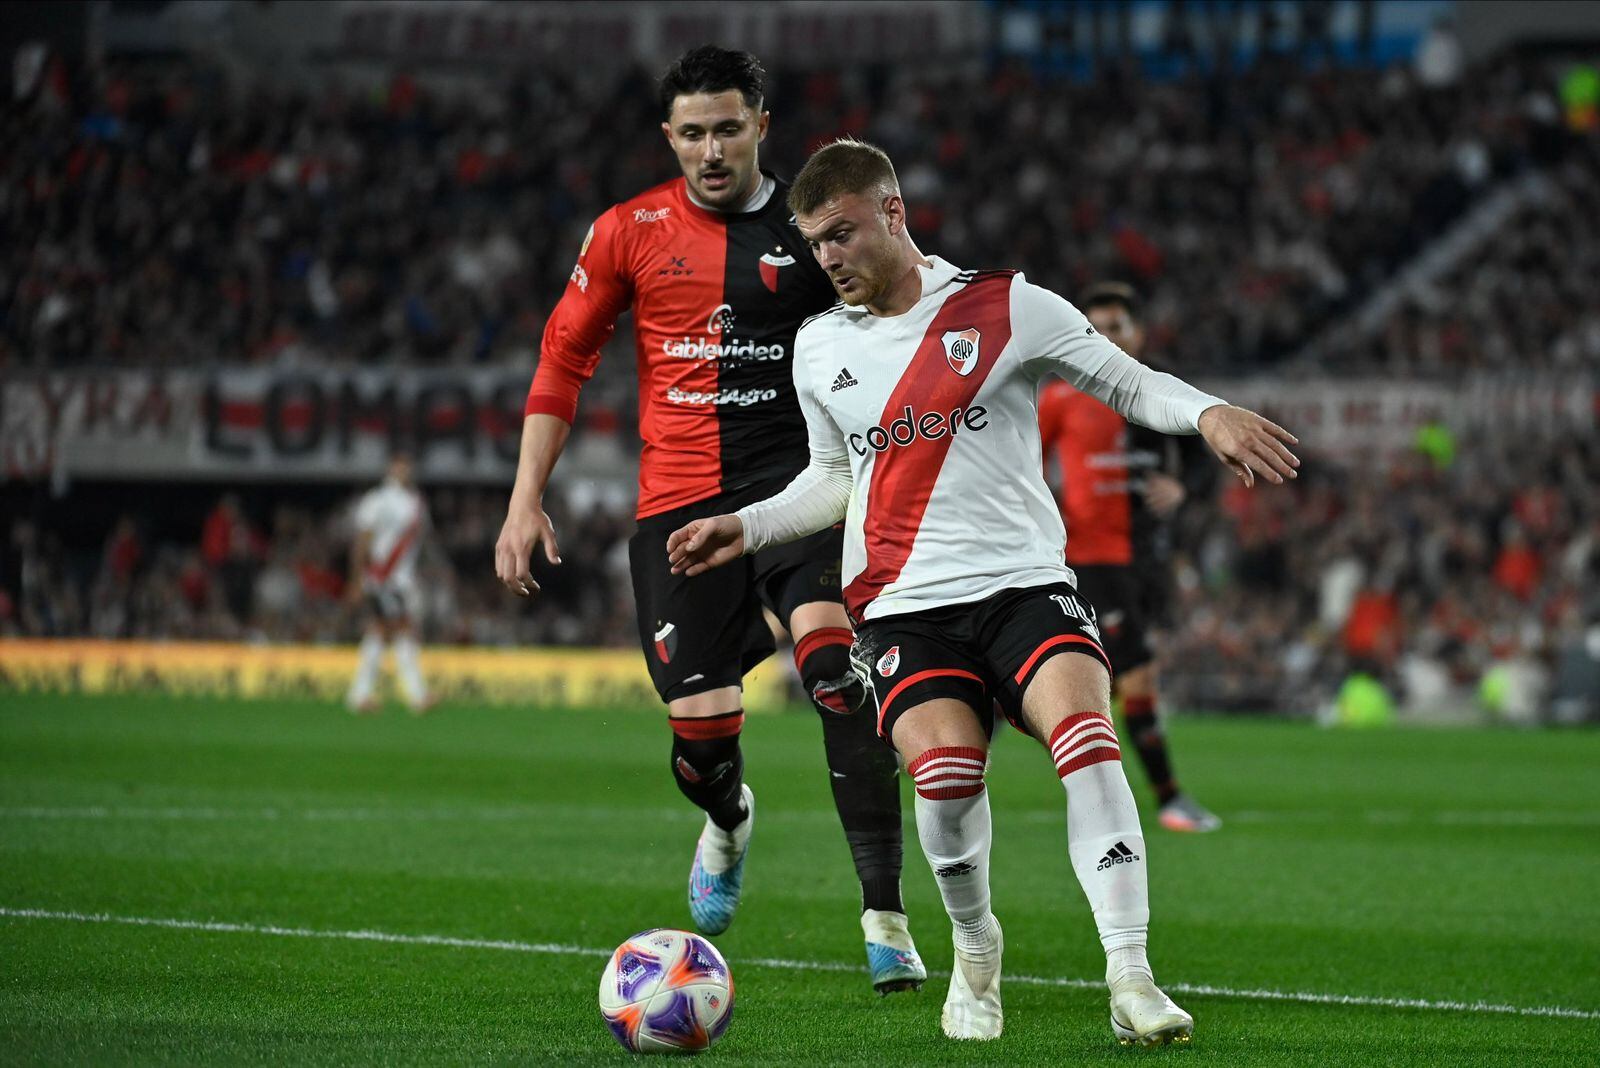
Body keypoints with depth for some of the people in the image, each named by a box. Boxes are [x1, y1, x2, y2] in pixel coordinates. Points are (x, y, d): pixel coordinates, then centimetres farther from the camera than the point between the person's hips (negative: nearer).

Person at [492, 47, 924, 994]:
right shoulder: (631, 233, 4)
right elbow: (564, 360, 11)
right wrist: (528, 499, 6)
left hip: (794, 481, -1)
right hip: (678, 498, 1)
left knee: (836, 662, -26)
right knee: (700, 730, -3)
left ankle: (885, 911, -26)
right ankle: (728, 823, 38)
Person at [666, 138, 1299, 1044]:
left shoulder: (1005, 308, 2)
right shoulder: (818, 347, 14)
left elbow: (1133, 385, 7)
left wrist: (1209, 413, -12)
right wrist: (746, 526, 16)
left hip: (1024, 583, -2)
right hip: (904, 605, 2)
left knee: (1085, 734, -28)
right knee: (946, 774, -24)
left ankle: (1130, 979, -26)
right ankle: (975, 947, 4)